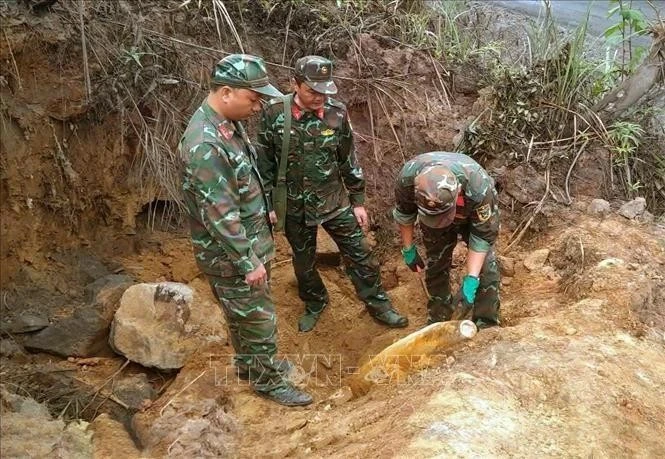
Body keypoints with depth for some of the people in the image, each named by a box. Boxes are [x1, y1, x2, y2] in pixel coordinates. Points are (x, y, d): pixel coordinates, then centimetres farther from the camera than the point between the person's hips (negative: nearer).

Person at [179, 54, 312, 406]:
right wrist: (248, 262, -22)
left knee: (245, 312, 25)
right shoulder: (205, 144, -30)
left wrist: (261, 225, 21)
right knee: (258, 318, 7)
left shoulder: (229, 123, 1)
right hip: (230, 256, -9)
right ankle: (268, 381, 27)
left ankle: (250, 363, 45)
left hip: (250, 242, 9)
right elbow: (220, 215, -29)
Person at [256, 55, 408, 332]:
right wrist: (268, 204, -3)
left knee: (359, 254, 7)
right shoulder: (274, 113, -15)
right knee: (303, 260, 17)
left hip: (334, 201, 1)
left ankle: (378, 306, 26)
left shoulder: (337, 113, -11)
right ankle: (314, 304, 42)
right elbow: (264, 163, -5)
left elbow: (349, 160, 0)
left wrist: (358, 201, 4)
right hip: (293, 206, 0)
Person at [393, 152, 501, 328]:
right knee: (436, 264, 5)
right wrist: (408, 249, -5)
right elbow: (404, 214, -15)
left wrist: (470, 281, -35)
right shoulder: (407, 179, -40)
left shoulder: (479, 189, -46)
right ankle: (438, 319, 25)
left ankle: (487, 326, 4)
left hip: (476, 215, -2)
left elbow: (482, 236, -30)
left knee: (485, 266, -11)